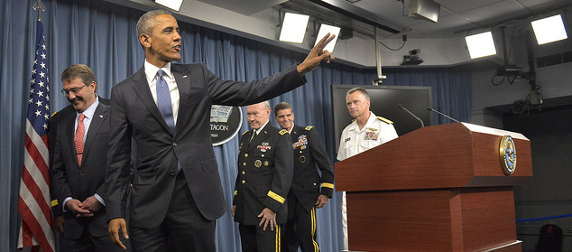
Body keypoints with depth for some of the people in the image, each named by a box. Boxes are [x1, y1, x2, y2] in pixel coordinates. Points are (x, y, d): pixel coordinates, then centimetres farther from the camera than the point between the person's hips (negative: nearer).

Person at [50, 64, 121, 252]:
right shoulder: (62, 124, 14)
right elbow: (57, 169, 14)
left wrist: (99, 198, -12)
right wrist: (67, 200, -2)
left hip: (106, 213, -4)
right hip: (74, 217, 5)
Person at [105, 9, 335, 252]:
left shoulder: (198, 75, 7)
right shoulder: (123, 92, 3)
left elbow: (249, 92, -1)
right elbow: (118, 156, 3)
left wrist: (302, 68, -11)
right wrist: (115, 213, -2)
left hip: (198, 196, 1)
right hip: (149, 201, -1)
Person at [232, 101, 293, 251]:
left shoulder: (280, 137, -5)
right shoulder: (245, 137, 18)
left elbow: (284, 174, -13)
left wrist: (272, 207, -18)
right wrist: (235, 202, 17)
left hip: (267, 212, -7)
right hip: (244, 211, 7)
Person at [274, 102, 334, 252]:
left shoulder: (308, 133, 2)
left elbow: (326, 164, 1)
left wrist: (325, 192, -6)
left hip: (306, 195, -3)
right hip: (284, 197, 3)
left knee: (306, 239, -9)